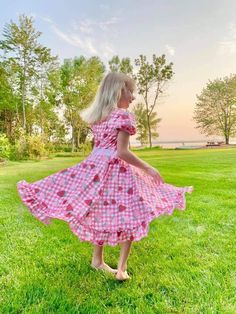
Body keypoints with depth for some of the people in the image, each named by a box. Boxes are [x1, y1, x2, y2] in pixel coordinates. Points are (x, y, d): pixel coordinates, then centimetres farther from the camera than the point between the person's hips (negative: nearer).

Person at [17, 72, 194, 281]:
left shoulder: (96, 116, 10)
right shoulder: (124, 116, -13)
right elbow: (122, 152, -18)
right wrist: (147, 168, -11)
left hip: (95, 166, 7)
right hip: (117, 170, -7)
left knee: (100, 215, 17)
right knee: (129, 217, 7)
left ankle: (98, 260, 32)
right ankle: (121, 268, 14)